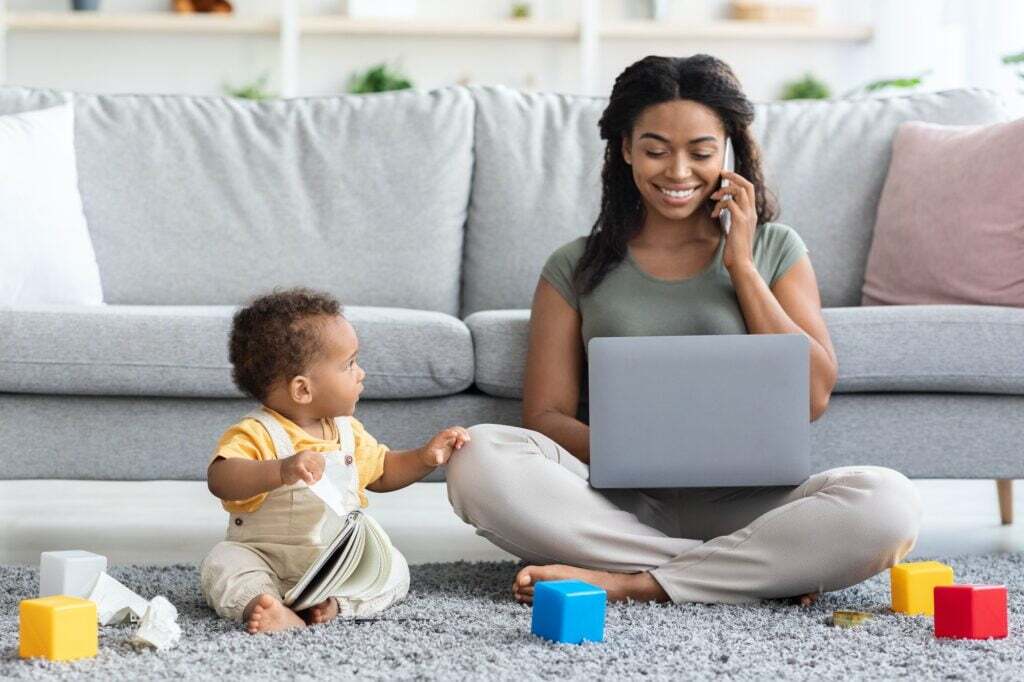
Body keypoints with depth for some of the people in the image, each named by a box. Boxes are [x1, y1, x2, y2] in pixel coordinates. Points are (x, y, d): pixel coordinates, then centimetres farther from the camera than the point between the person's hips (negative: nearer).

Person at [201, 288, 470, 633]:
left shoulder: (347, 432, 9)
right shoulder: (257, 434, -16)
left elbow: (381, 472, 27)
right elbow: (220, 479, -35)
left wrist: (424, 458, 8)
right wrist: (281, 471, -51)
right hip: (265, 558, -5)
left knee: (393, 567, -15)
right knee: (222, 563, -30)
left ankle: (336, 601, -33)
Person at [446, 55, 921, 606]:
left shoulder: (774, 250, 13)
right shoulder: (577, 269, 13)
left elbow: (813, 396, 3)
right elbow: (546, 415, 4)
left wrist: (741, 266, 0)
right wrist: (620, 453, -17)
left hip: (743, 502, 0)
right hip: (620, 504, 1)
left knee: (889, 502, -30)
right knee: (479, 460, -29)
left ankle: (624, 583, -25)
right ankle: (768, 571, -25)